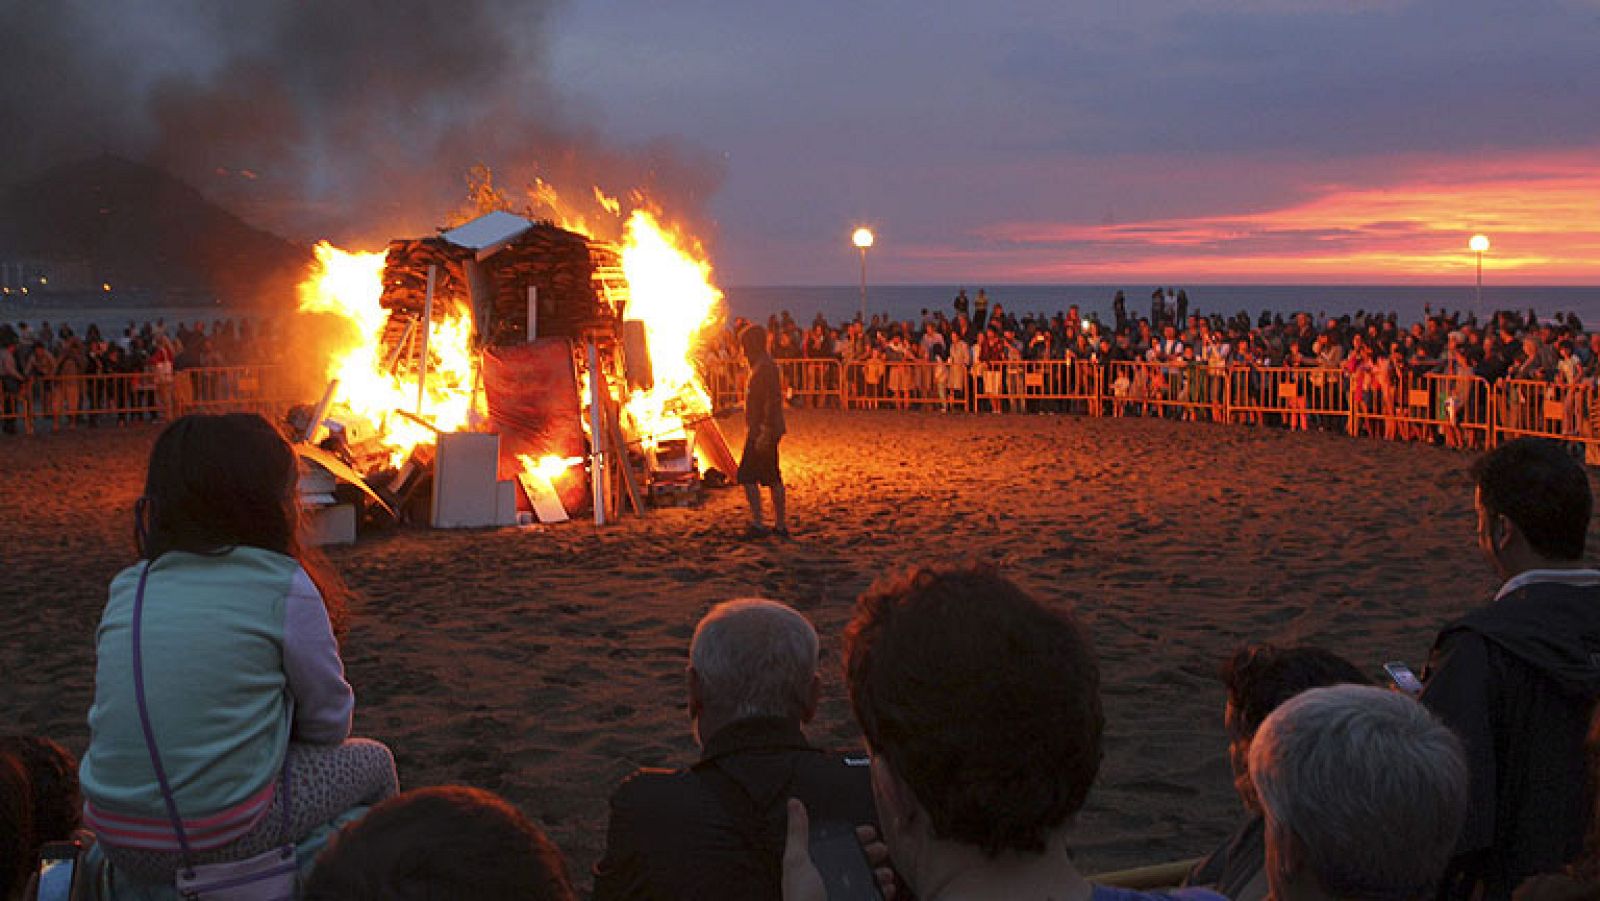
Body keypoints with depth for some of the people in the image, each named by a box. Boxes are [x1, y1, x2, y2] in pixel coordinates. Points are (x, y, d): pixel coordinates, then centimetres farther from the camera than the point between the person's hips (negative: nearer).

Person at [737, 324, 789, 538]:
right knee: (773, 478, 12)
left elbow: (772, 401, -24)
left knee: (747, 476, -8)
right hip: (763, 430, 10)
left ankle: (758, 524, -9)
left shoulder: (765, 367, -17)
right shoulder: (761, 365, 15)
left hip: (762, 431, -10)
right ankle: (780, 524, 16)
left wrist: (764, 433, -26)